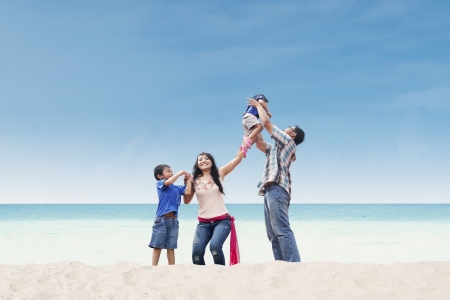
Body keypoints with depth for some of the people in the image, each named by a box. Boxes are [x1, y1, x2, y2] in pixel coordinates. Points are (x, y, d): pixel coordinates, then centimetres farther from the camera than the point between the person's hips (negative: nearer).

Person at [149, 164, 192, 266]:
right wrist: (180, 173, -8)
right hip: (161, 219, -4)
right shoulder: (159, 184, 1)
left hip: (174, 220, 5)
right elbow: (168, 182, -19)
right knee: (157, 246, 0)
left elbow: (187, 192, 0)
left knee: (171, 247, 7)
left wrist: (187, 180, 7)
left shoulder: (177, 188, 14)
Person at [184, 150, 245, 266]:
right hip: (204, 223, 2)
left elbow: (238, 158, -3)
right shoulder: (194, 180, 6)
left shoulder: (219, 173, 3)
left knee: (215, 246, -27)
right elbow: (187, 200, 7)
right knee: (196, 251, -14)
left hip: (222, 220, -2)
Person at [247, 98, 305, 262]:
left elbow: (266, 122, 1)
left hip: (277, 189, -10)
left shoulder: (288, 142, 6)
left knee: (282, 230, -21)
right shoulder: (276, 148, 30)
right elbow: (259, 143, 39)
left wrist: (259, 105, 15)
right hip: (270, 191, 10)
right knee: (274, 235, 1)